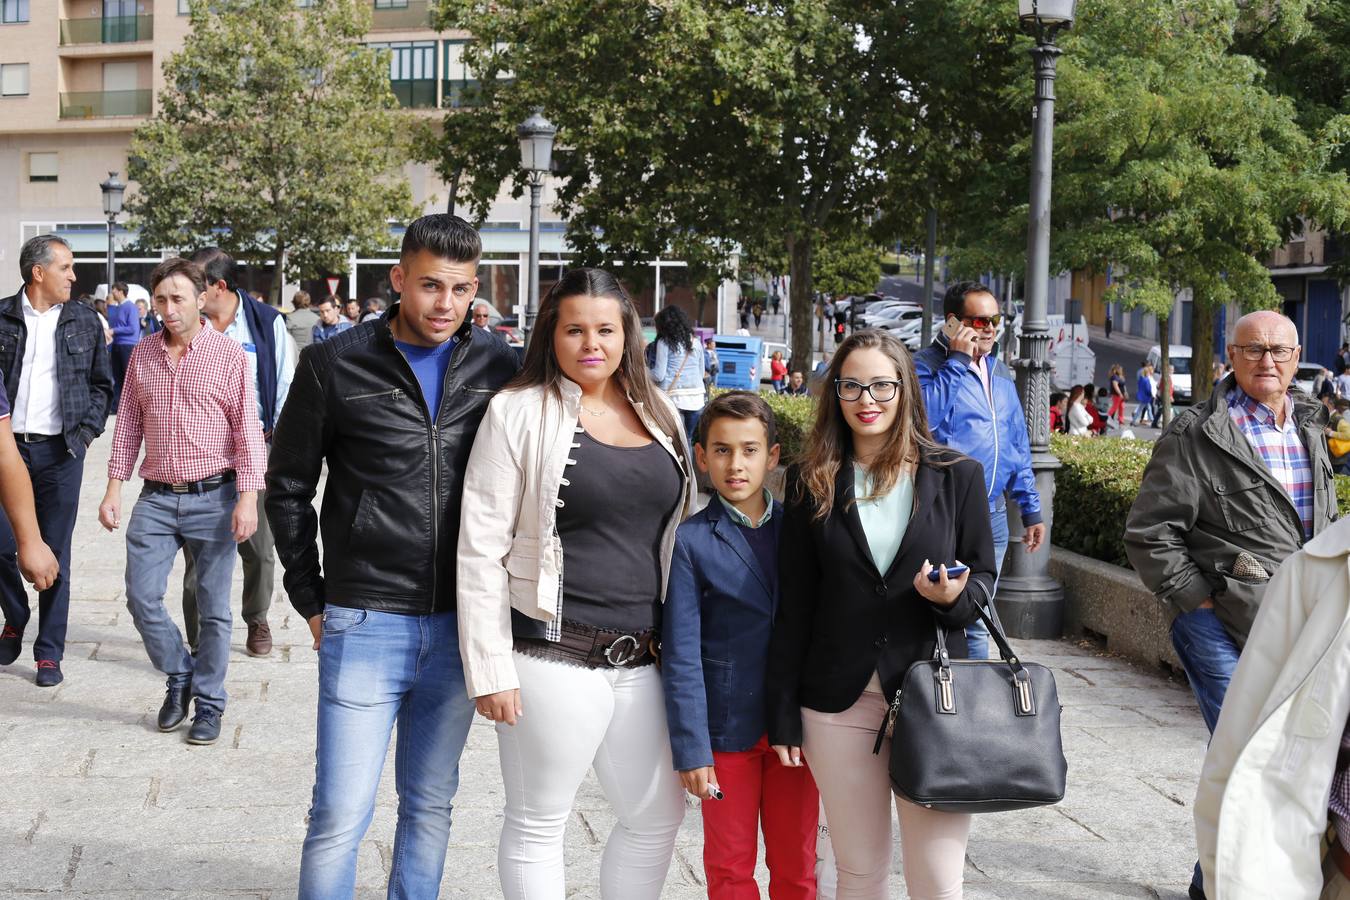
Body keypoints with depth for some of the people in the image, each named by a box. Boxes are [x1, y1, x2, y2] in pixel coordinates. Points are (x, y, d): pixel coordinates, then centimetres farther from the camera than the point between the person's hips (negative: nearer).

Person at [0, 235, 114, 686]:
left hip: (60, 450, 0)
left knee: (55, 554, 3)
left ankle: (49, 653, 12)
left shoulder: (84, 321, 6)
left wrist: (87, 430, 0)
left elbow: (102, 384, 11)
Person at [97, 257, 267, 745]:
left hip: (213, 498, -3)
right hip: (156, 498, 4)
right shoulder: (143, 354, 7)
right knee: (141, 597, 0)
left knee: (213, 608, 4)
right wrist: (114, 488, 5)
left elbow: (248, 429, -7)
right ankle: (180, 676, 23)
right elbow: (128, 424, 12)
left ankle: (208, 702, 18)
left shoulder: (229, 354, -5)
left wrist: (248, 497, -14)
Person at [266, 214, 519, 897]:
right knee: (341, 815, -1)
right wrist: (311, 600, 3)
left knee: (430, 804, 15)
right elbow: (287, 487, 5)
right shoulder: (336, 367, -3)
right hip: (364, 625, -3)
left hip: (460, 627, 3)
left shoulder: (497, 367, 3)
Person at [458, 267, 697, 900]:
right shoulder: (520, 413, -7)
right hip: (554, 657, -6)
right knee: (537, 826, 8)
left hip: (641, 659, 6)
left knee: (658, 819, 15)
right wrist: (490, 669, -13)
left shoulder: (658, 415, 10)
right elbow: (481, 550, -9)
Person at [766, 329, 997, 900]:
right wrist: (783, 717, 3)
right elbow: (793, 606, 5)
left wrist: (954, 596, -16)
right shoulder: (813, 483, 4)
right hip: (841, 702, 1)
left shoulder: (957, 476, 2)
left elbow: (984, 577, 9)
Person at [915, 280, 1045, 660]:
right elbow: (922, 416, -27)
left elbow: (1018, 446, 20)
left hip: (993, 516, 7)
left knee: (978, 622, 14)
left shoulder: (999, 372, 15)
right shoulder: (928, 365, -7)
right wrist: (957, 361, -21)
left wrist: (1031, 509, 17)